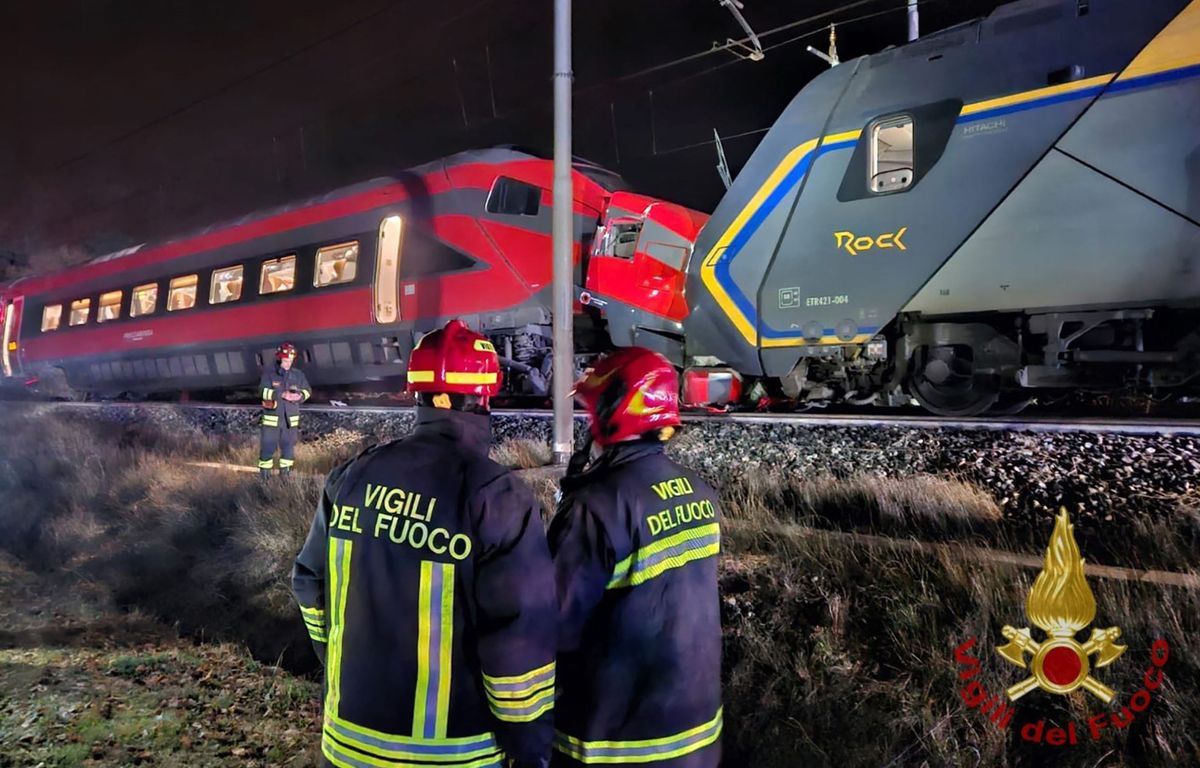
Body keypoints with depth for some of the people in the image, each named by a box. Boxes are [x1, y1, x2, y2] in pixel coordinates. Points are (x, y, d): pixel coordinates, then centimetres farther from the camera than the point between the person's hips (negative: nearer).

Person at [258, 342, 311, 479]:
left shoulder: (298, 374, 3)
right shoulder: (269, 373, -6)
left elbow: (307, 390, 8)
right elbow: (263, 391, -16)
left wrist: (300, 396, -14)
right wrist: (282, 394, -26)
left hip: (290, 418, 3)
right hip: (272, 417, -3)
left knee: (288, 445, 9)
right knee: (268, 445, 1)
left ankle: (285, 472, 21)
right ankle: (264, 474, 11)